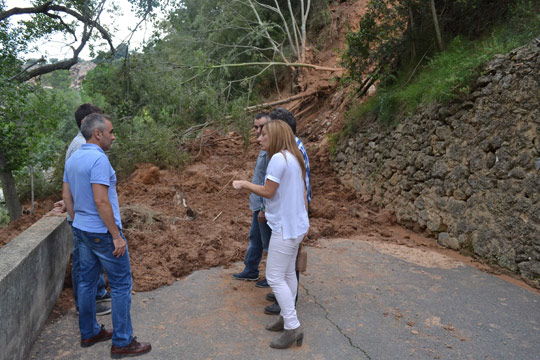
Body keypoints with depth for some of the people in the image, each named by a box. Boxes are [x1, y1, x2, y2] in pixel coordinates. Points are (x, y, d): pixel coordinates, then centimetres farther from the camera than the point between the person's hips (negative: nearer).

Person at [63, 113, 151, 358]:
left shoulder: (72, 159, 8)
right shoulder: (99, 159, -21)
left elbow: (66, 196, 13)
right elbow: (101, 201, -25)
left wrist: (78, 223, 21)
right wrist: (116, 236, -20)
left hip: (82, 230, 9)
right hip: (103, 233, -9)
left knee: (87, 282, 17)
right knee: (121, 285, 1)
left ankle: (89, 333, 31)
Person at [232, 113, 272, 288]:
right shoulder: (264, 148, 9)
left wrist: (264, 209, -22)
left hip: (265, 205, -10)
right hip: (258, 203, 10)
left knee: (269, 242, 6)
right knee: (255, 238, 22)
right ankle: (250, 271, 38)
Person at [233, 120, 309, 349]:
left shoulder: (279, 158, -20)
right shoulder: (293, 159, 10)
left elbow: (267, 192, -17)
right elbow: (302, 194, 14)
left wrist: (243, 184, -4)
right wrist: (302, 219, 21)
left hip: (286, 227, -10)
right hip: (296, 225, 10)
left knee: (275, 278, -2)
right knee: (287, 274, 16)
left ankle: (293, 328, 4)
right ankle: (287, 318, 27)